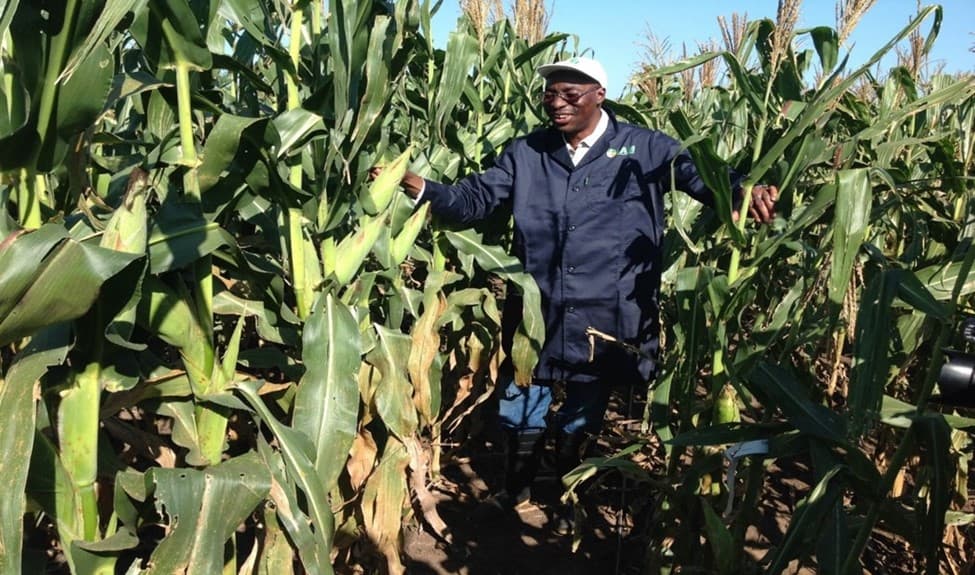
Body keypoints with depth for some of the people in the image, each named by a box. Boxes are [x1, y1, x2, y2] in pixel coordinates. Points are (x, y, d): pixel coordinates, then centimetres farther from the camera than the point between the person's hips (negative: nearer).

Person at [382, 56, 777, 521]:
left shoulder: (643, 149, -2)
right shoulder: (525, 153, 4)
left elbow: (700, 174, -7)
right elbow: (474, 199, 0)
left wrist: (745, 191, -29)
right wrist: (420, 187, -16)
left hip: (605, 323, -1)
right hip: (536, 317, 2)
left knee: (580, 422, 20)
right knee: (522, 420, 16)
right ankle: (514, 491, 43)